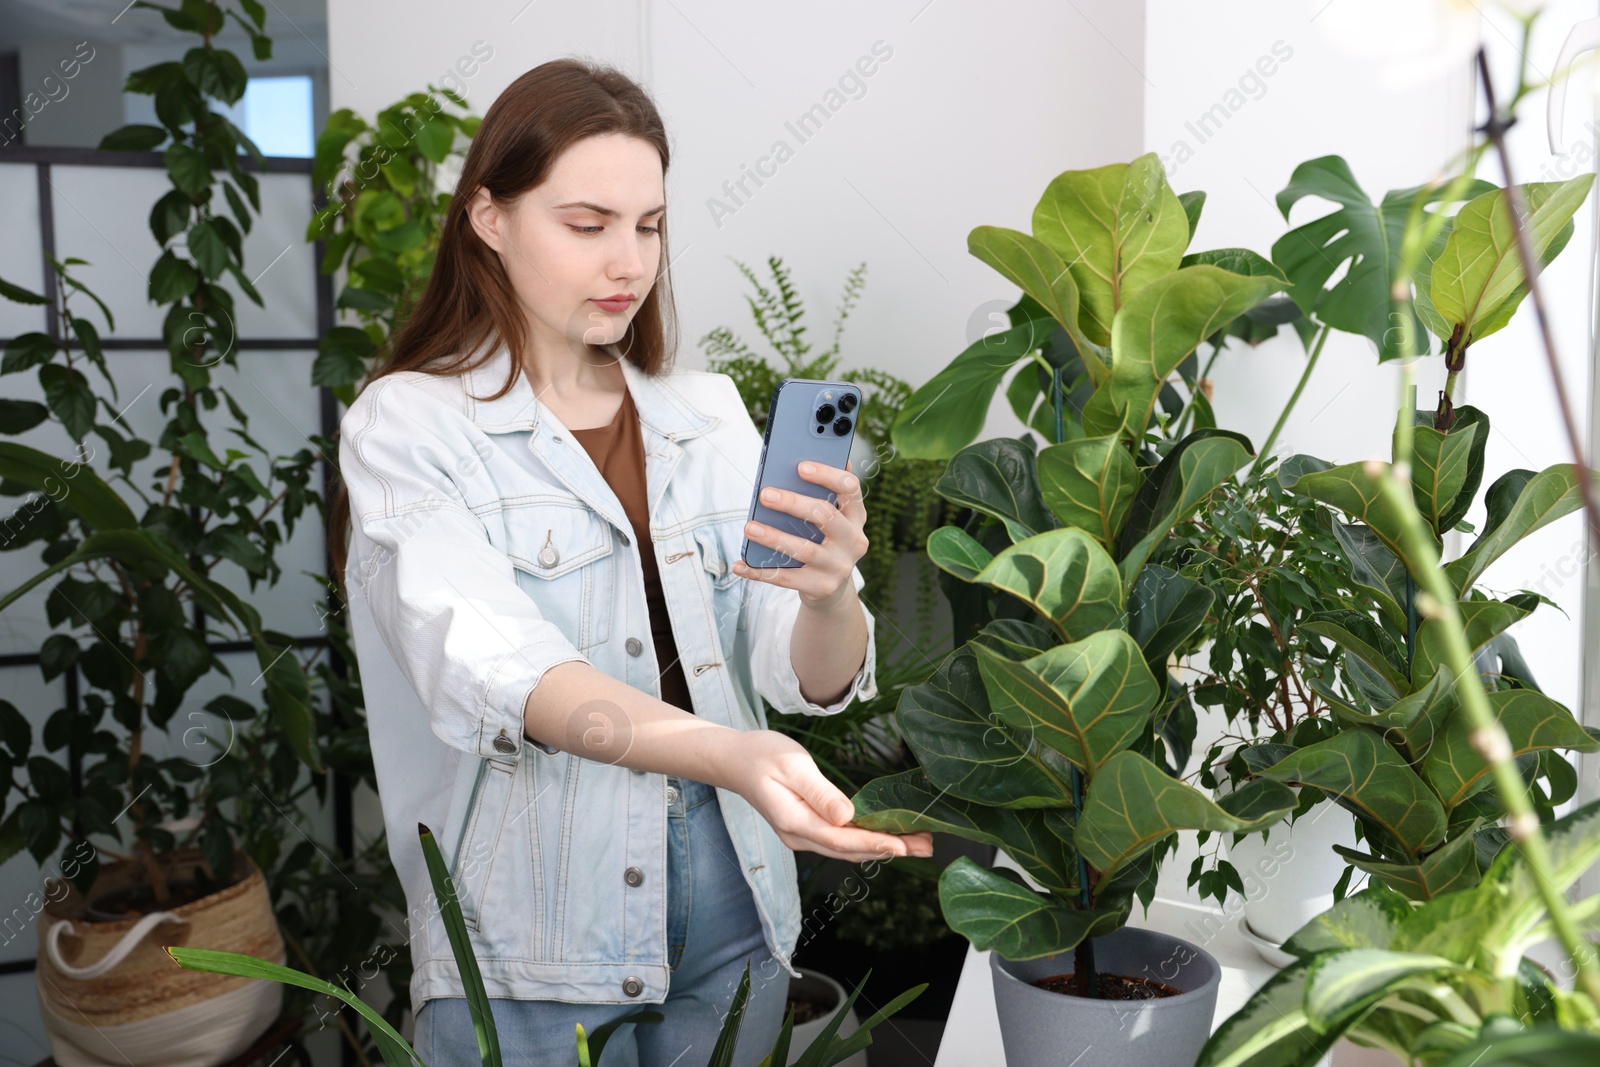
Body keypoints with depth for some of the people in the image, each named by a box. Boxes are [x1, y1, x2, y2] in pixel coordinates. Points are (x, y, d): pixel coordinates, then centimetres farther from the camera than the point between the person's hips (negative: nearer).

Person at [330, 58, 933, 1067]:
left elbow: (816, 679, -4)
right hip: (531, 952, -4)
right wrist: (726, 754, -42)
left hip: (733, 917, 4)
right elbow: (491, 667, -26)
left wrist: (829, 596, -27)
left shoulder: (708, 412, 3)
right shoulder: (407, 425, -9)